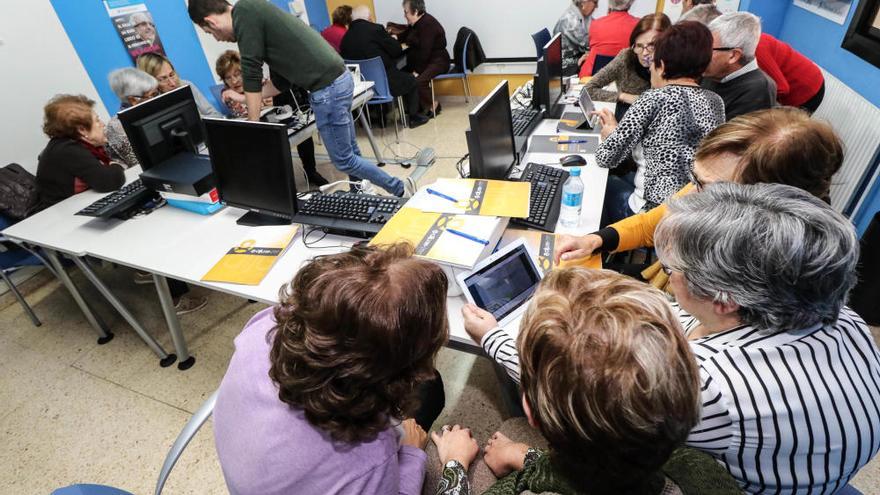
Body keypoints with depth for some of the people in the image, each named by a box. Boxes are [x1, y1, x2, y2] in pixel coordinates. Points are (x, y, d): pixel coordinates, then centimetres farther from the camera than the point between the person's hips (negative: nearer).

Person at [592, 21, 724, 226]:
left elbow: (606, 157, -15)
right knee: (626, 177, 28)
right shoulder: (716, 102, 4)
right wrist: (617, 128, 17)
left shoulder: (654, 98, -16)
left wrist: (610, 132, 8)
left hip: (655, 209, -6)